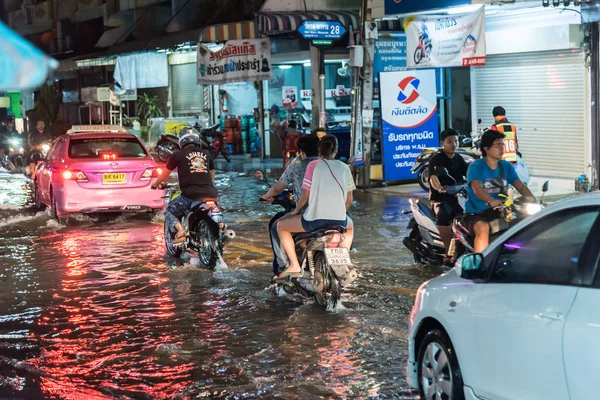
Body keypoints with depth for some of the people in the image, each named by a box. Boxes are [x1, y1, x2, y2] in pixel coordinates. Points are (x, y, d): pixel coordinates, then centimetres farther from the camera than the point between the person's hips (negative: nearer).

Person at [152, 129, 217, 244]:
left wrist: (156, 184, 39)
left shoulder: (178, 155, 10)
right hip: (211, 194, 4)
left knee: (170, 211, 16)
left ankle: (180, 231, -12)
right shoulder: (206, 154, 21)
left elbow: (165, 174, 19)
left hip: (190, 195, -4)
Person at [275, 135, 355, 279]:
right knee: (350, 226, 39)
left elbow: (305, 195, -1)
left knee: (281, 226, 20)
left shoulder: (313, 165, 1)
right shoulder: (344, 168, 10)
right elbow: (349, 200, 13)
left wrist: (296, 210, 17)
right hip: (339, 221, 3)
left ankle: (294, 266, 9)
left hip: (314, 219, -3)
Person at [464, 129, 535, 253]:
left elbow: (521, 187, 0)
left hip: (498, 211, 6)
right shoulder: (476, 167, -12)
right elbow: (477, 189, -29)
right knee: (483, 228, -36)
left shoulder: (506, 166, 6)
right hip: (476, 213, -6)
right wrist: (491, 201, -49)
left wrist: (534, 201, -19)